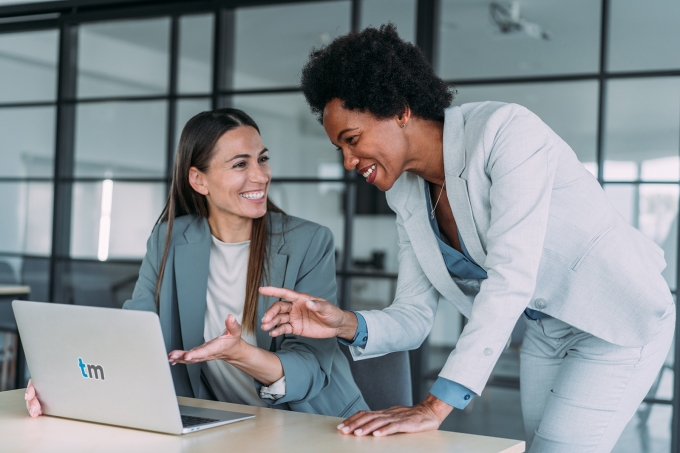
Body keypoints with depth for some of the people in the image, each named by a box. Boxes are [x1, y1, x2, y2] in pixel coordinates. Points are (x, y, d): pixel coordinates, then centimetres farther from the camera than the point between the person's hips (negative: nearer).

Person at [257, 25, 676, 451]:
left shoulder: (506, 130, -27)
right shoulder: (407, 197, -5)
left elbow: (510, 277, -36)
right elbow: (413, 319, -3)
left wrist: (436, 406, -40)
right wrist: (347, 325, -25)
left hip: (620, 319, -7)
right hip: (546, 331, 7)